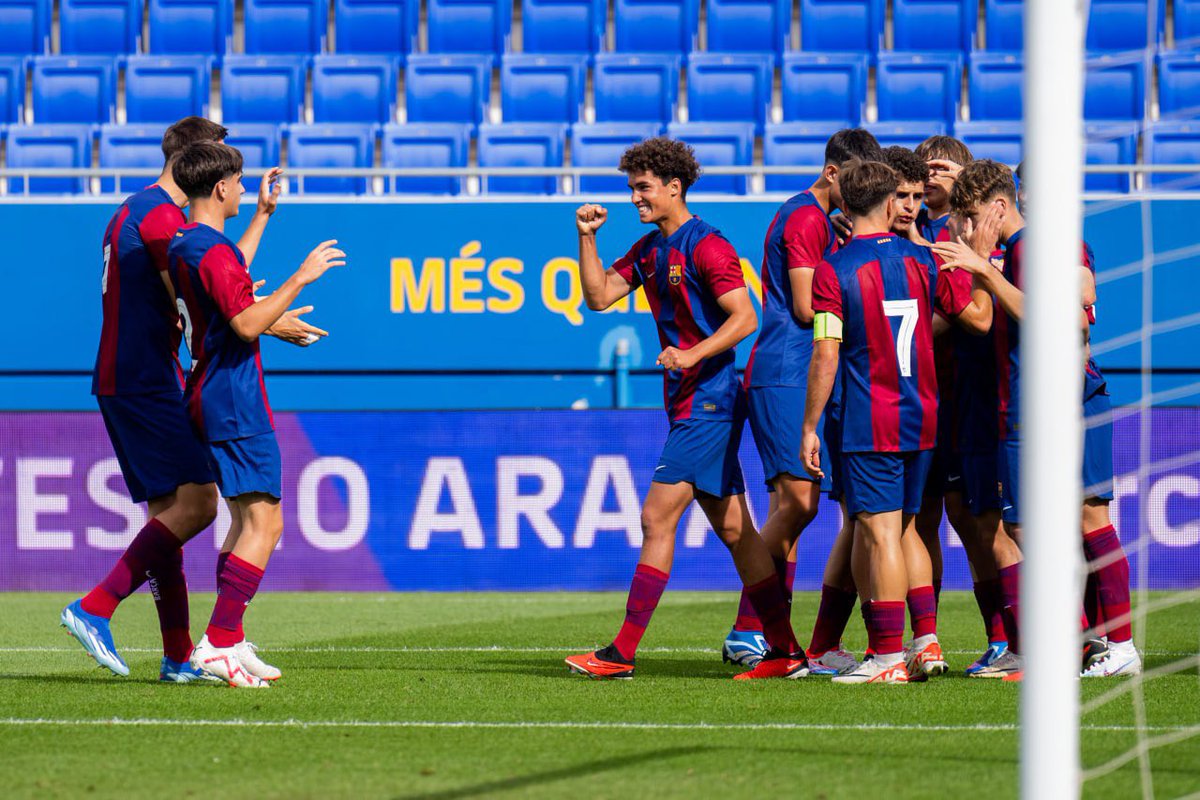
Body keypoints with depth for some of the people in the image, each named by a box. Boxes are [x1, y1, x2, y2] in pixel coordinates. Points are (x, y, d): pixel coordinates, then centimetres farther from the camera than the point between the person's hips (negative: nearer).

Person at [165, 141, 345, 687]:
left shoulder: (183, 243, 13)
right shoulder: (212, 249, -18)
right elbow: (247, 324, -25)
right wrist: (300, 279, -18)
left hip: (208, 393, 11)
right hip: (235, 401, -11)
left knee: (247, 522, 16)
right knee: (264, 524, -12)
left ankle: (231, 642, 14)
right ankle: (218, 643, -17)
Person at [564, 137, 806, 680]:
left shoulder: (706, 246, -12)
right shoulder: (650, 249, 15)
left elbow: (745, 317, -18)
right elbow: (599, 296, 13)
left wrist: (692, 355, -28)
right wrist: (586, 237, 2)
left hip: (708, 400, -9)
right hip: (689, 402, 9)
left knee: (657, 518, -10)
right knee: (733, 529, 8)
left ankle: (622, 653, -9)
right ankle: (785, 651, 10)